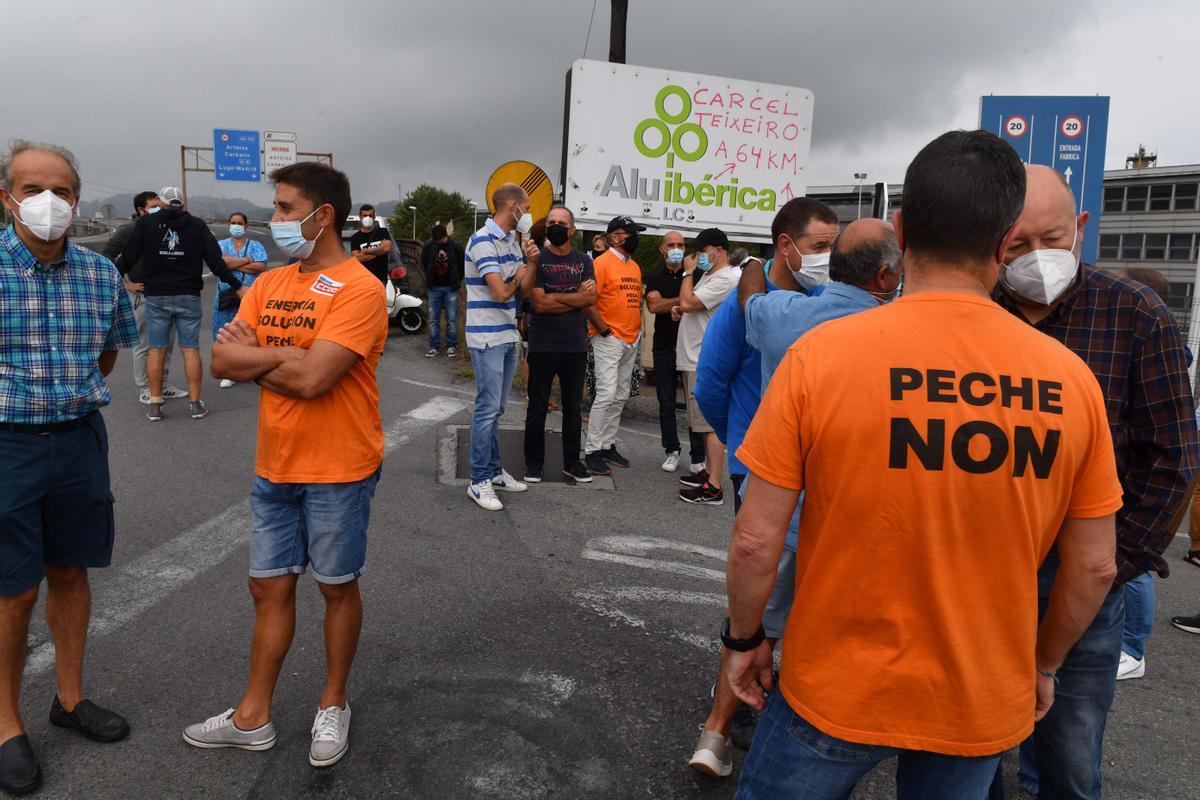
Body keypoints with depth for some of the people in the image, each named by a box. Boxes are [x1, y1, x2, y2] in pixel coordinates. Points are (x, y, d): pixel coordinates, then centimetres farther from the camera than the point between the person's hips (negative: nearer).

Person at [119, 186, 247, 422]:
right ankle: (196, 404, 3)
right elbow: (216, 261, -1)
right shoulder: (197, 225, 2)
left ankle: (155, 405, 7)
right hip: (189, 296, 0)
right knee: (191, 349, 2)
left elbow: (129, 257, 2)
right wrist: (238, 287, 4)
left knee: (156, 349, 5)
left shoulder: (146, 223, 2)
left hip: (156, 297, 0)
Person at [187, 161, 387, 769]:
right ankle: (252, 718, 29)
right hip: (274, 467, 7)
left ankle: (333, 705, 31)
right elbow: (223, 361, 0)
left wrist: (255, 356, -8)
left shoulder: (359, 290, -17)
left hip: (339, 471, -6)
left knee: (337, 587, 11)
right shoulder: (269, 284, 7)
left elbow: (312, 378, -26)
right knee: (269, 588, 14)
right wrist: (286, 356, -14)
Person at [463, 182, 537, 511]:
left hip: (508, 336, 9)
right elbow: (501, 293, -21)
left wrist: (531, 262, -4)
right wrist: (518, 276, -1)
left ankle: (494, 471, 23)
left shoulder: (513, 242, 12)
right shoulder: (483, 241, -15)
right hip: (487, 338, -8)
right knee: (488, 409, -6)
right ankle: (479, 481, 2)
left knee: (496, 409, 14)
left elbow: (524, 289, 12)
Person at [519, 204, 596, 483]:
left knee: (573, 407, 11)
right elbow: (538, 303, -13)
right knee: (538, 407, 5)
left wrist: (553, 297, -13)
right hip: (543, 345, -3)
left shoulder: (583, 261, 7)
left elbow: (591, 297, -8)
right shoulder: (537, 259, -3)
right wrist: (576, 298, -10)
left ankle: (571, 461, 23)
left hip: (575, 346, 3)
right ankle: (534, 462, 16)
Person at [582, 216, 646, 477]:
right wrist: (604, 330, -14)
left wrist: (638, 328, 14)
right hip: (608, 340, -8)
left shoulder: (635, 266, 16)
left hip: (631, 341, 8)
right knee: (606, 395, -12)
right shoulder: (602, 263, -10)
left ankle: (608, 445, 20)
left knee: (621, 397, 10)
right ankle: (593, 451, -4)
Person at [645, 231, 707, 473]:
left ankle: (698, 456, 3)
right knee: (666, 405, 6)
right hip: (664, 349, 1)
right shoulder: (656, 278, 9)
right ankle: (672, 451, 18)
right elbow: (654, 305, -8)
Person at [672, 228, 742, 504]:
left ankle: (713, 488, -10)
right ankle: (709, 471, 26)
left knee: (712, 424, -10)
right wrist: (681, 311, 9)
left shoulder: (725, 279, -15)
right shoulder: (708, 276, 18)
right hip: (696, 359, 11)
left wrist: (688, 272, -6)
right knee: (707, 422, 16)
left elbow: (687, 302, -21)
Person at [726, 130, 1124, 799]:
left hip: (837, 691, -3)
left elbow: (756, 541, -15)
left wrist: (745, 637, 2)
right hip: (983, 704, 3)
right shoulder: (1071, 378, -10)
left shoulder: (822, 354, -19)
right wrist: (1043, 664, 16)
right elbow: (1095, 567, -1)